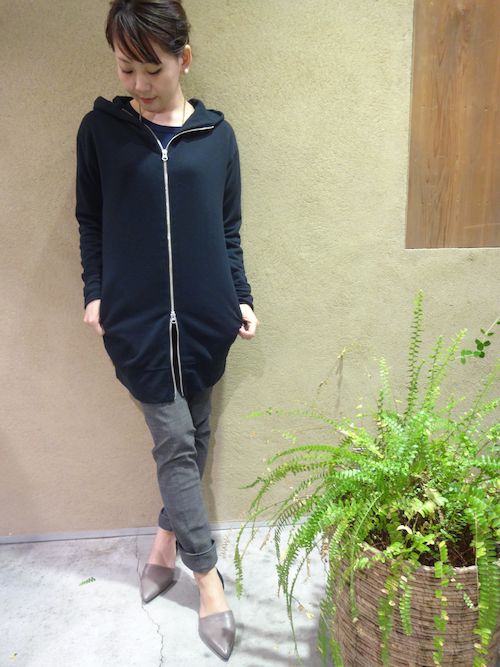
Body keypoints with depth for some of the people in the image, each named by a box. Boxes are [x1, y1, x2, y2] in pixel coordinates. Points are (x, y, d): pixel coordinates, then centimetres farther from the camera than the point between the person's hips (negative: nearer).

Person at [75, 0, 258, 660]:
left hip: (205, 316, 2)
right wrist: (94, 293, 2)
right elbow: (90, 221, 8)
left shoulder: (217, 134, 4)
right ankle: (208, 576, 16)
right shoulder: (100, 129, 2)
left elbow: (228, 229, 9)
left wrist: (242, 298, 4)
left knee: (192, 436, 11)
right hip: (136, 319, -2)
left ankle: (167, 537, 36)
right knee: (175, 442, 0)